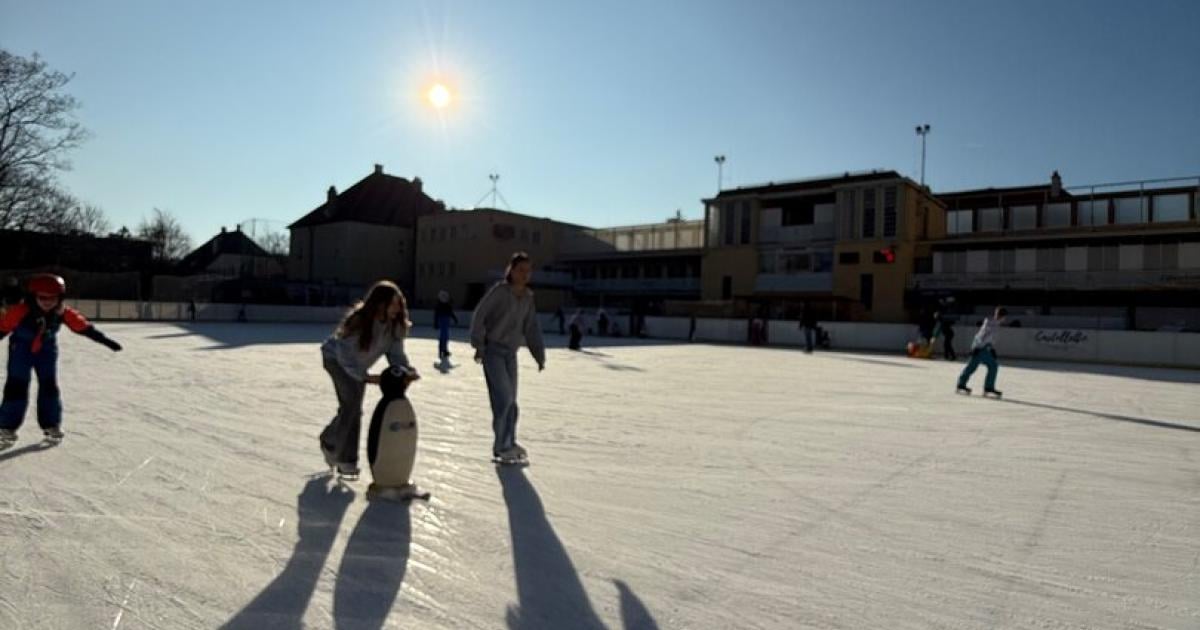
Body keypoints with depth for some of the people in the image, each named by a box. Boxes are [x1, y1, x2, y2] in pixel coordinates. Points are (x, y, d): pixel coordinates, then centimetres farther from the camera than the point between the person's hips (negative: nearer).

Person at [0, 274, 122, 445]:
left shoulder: (64, 312, -20)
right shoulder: (21, 311, -28)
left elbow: (84, 327, -14)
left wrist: (106, 341, -14)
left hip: (48, 349, 3)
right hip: (21, 349, -3)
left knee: (50, 386, 2)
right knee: (17, 386, -4)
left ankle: (51, 424, 13)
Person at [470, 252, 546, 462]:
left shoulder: (528, 297, 7)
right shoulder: (499, 291, -12)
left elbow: (531, 328, 10)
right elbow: (479, 316, -11)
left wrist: (539, 355, 7)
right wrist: (479, 345, -13)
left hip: (511, 353, 6)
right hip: (493, 350, -6)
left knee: (510, 400, 10)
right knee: (504, 397, -11)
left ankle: (508, 444, 22)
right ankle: (502, 446, 1)